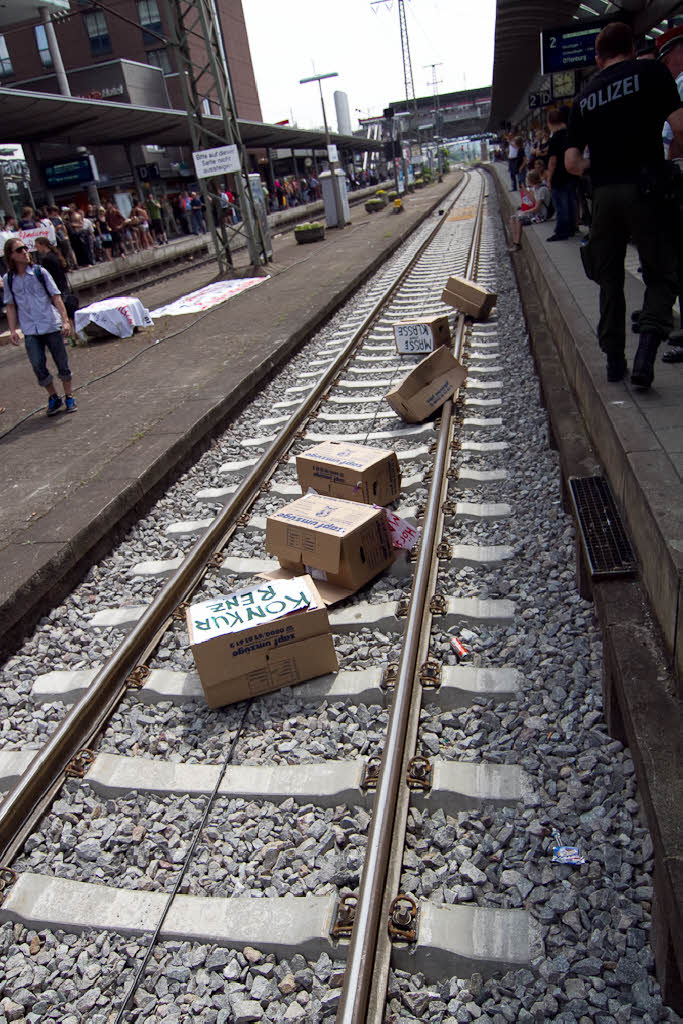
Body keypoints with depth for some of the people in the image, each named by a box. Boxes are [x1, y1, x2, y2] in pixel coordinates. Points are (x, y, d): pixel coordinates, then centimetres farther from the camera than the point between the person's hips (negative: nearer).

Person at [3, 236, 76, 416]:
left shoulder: (39, 272, 0)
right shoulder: (8, 279, 3)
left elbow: (56, 297, 0)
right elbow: (11, 306, 10)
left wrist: (65, 320, -9)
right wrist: (12, 331, 3)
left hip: (52, 326, -1)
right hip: (30, 331, 1)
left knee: (62, 364, 4)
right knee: (38, 365, -5)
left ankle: (69, 397, 20)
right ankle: (53, 398, 14)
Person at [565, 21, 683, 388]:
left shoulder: (583, 96, 12)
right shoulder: (650, 72, 2)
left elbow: (572, 162, 8)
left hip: (603, 193, 3)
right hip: (644, 186, -3)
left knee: (609, 279, 12)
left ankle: (614, 358, 13)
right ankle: (646, 347, -18)